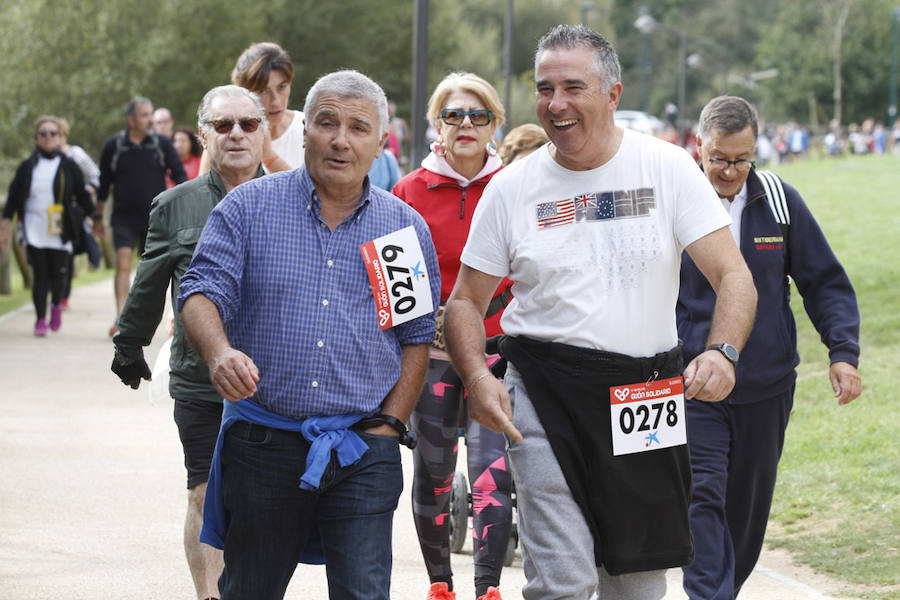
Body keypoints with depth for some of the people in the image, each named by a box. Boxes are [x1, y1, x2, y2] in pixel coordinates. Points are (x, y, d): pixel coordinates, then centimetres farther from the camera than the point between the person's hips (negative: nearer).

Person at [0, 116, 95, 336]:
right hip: (34, 230, 1)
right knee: (40, 275, -3)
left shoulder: (69, 167, 4)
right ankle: (40, 319, 9)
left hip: (60, 232, -1)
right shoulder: (27, 167, 5)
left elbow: (83, 197, 9)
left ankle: (56, 305, 29)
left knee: (58, 274, -3)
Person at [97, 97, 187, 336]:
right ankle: (120, 319, -22)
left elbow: (180, 174, 4)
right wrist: (98, 215, 14)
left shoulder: (162, 144, 1)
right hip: (124, 218, -1)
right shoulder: (114, 146, 2)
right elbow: (104, 182, 11)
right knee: (123, 263, -16)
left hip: (155, 218, 1)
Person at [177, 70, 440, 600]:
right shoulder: (248, 208, 2)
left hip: (362, 453, 0)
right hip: (262, 442, 0)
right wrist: (220, 353, -25)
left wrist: (389, 424, 2)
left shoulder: (406, 228, 8)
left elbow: (418, 335, 12)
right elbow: (202, 292, -4)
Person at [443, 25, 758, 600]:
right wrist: (477, 375, -12)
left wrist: (722, 353, -26)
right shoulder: (512, 187, 2)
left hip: (647, 398, 1)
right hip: (545, 397, -1)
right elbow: (466, 301, 8)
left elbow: (735, 277, -6)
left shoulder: (668, 169, -2)